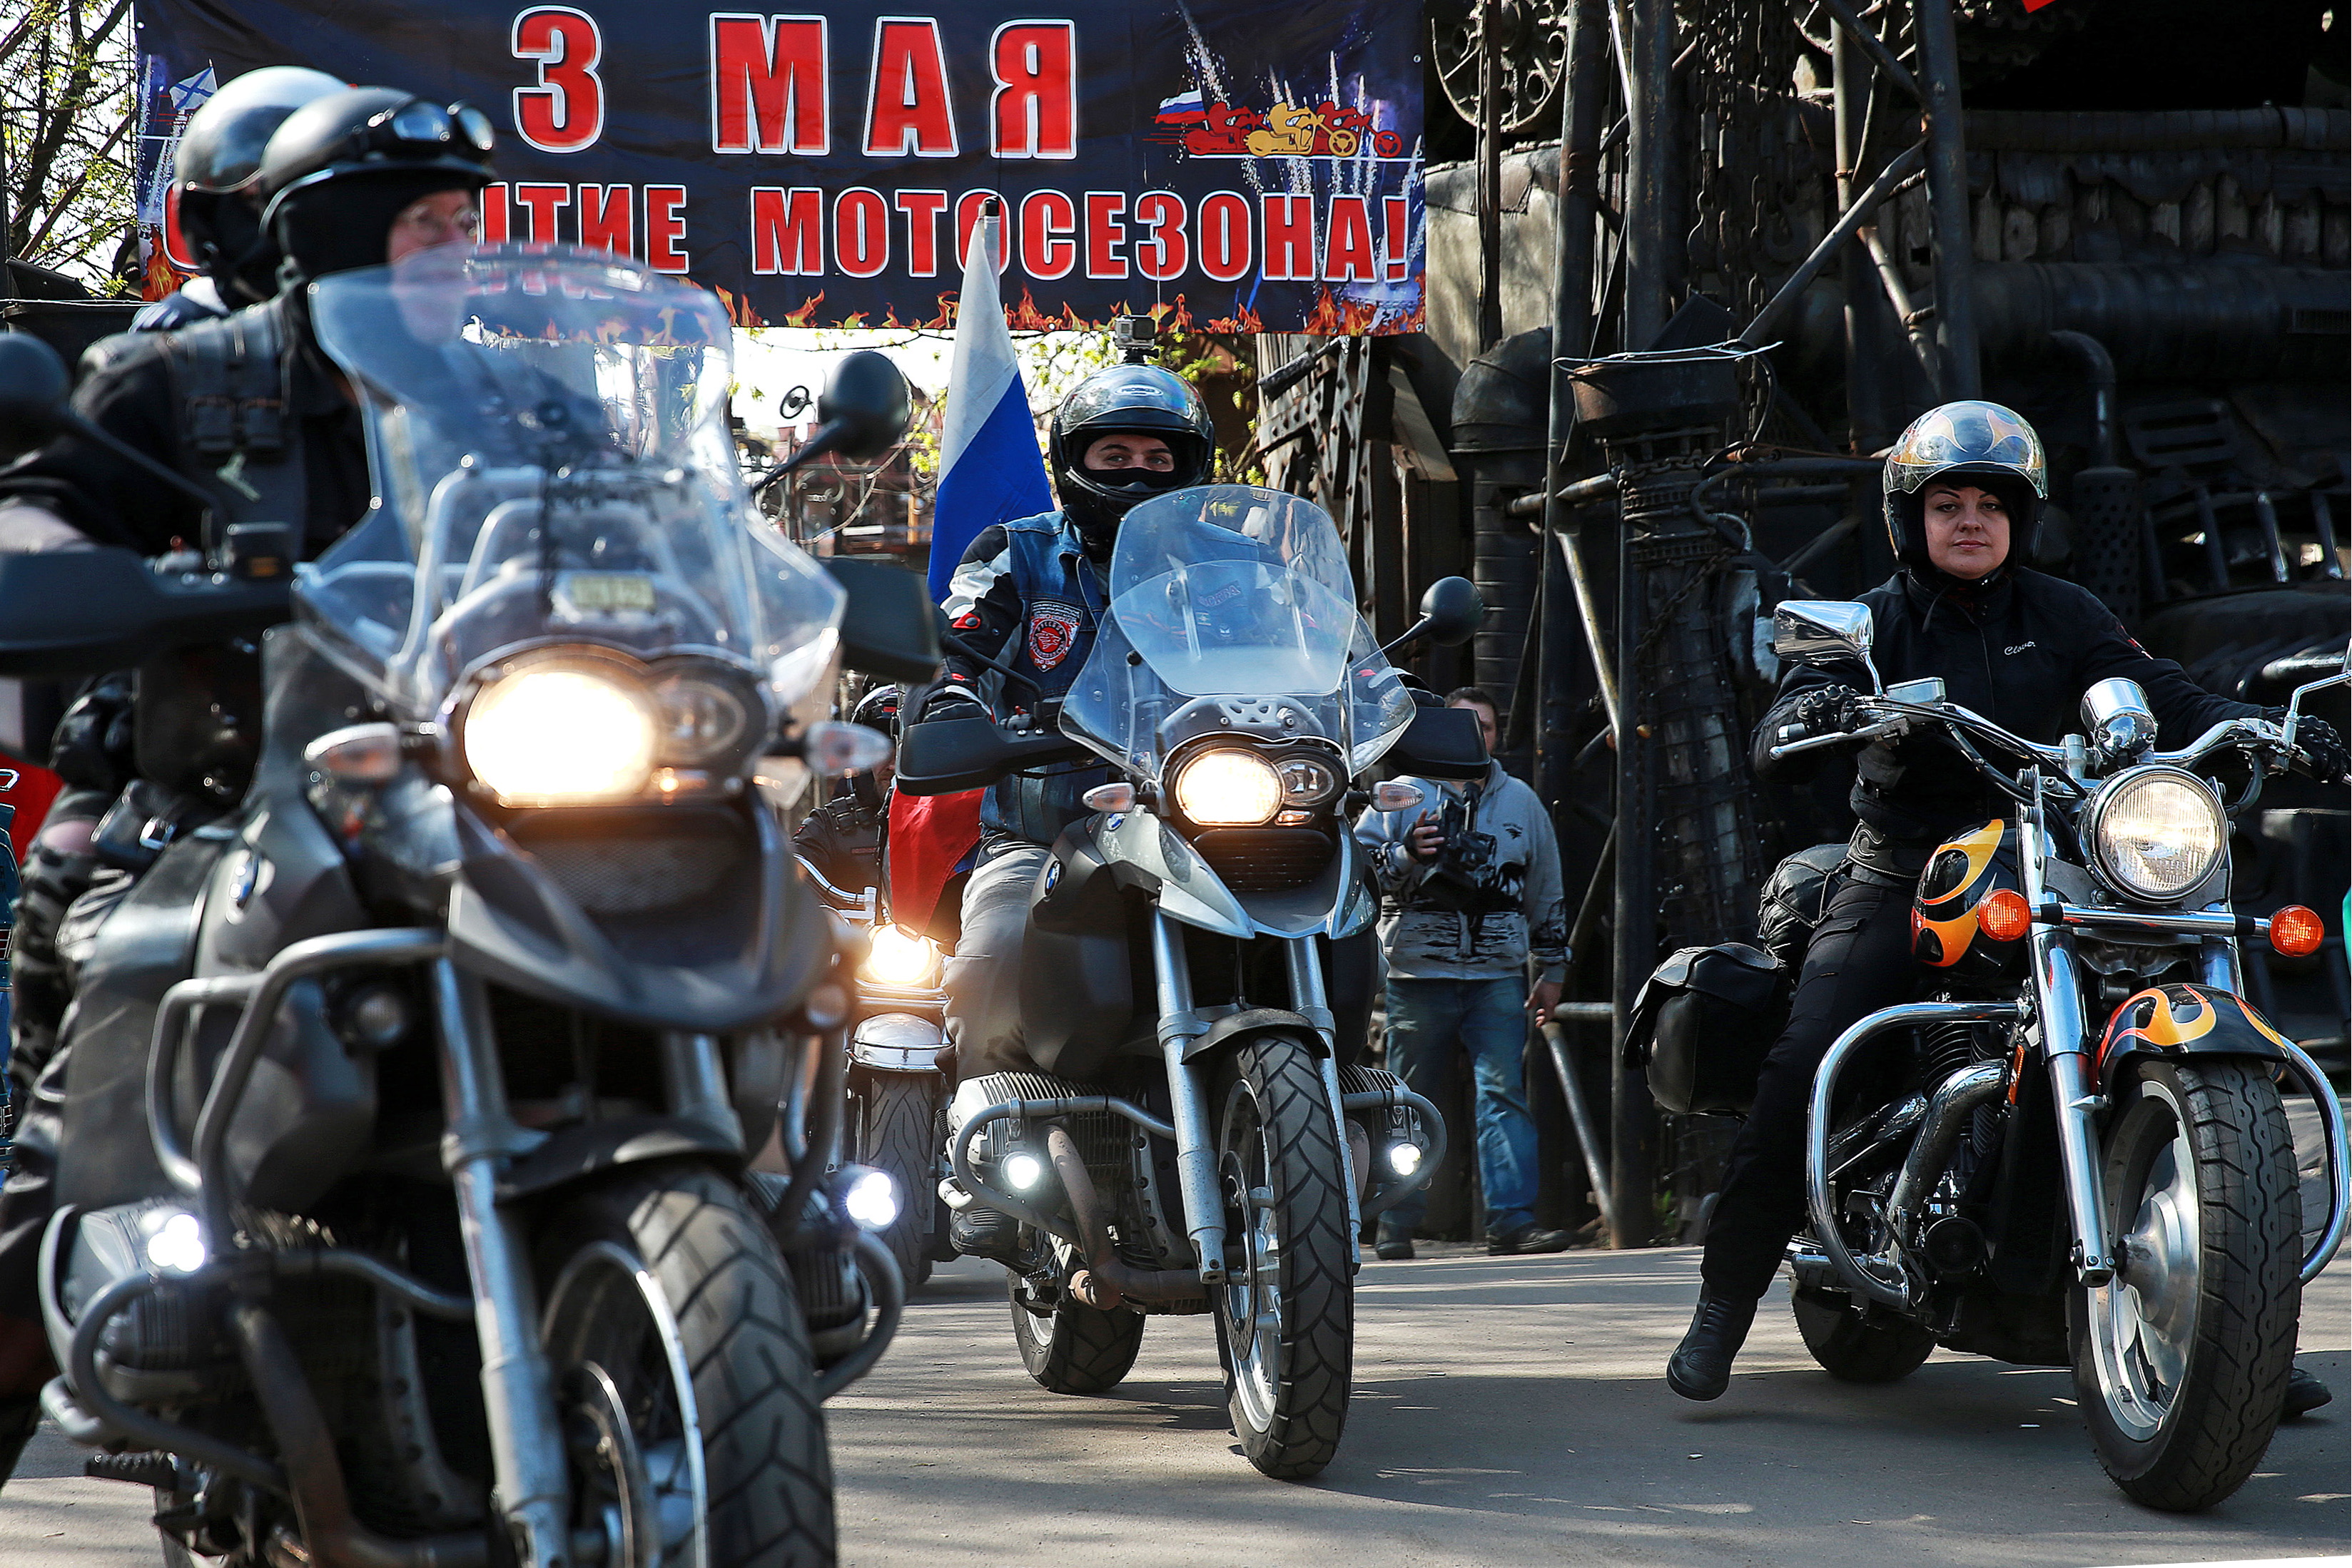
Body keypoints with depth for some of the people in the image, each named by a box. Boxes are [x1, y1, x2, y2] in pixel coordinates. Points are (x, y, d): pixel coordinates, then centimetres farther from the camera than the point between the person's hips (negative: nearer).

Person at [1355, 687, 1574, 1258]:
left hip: (1498, 979, 2)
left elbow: (1547, 892, 23)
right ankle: (1395, 1226, 8)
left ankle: (1512, 1220, -12)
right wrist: (1406, 855, -14)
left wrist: (1552, 969, 20)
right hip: (1419, 975, -2)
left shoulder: (1521, 802, 16)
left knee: (1504, 1095, -9)